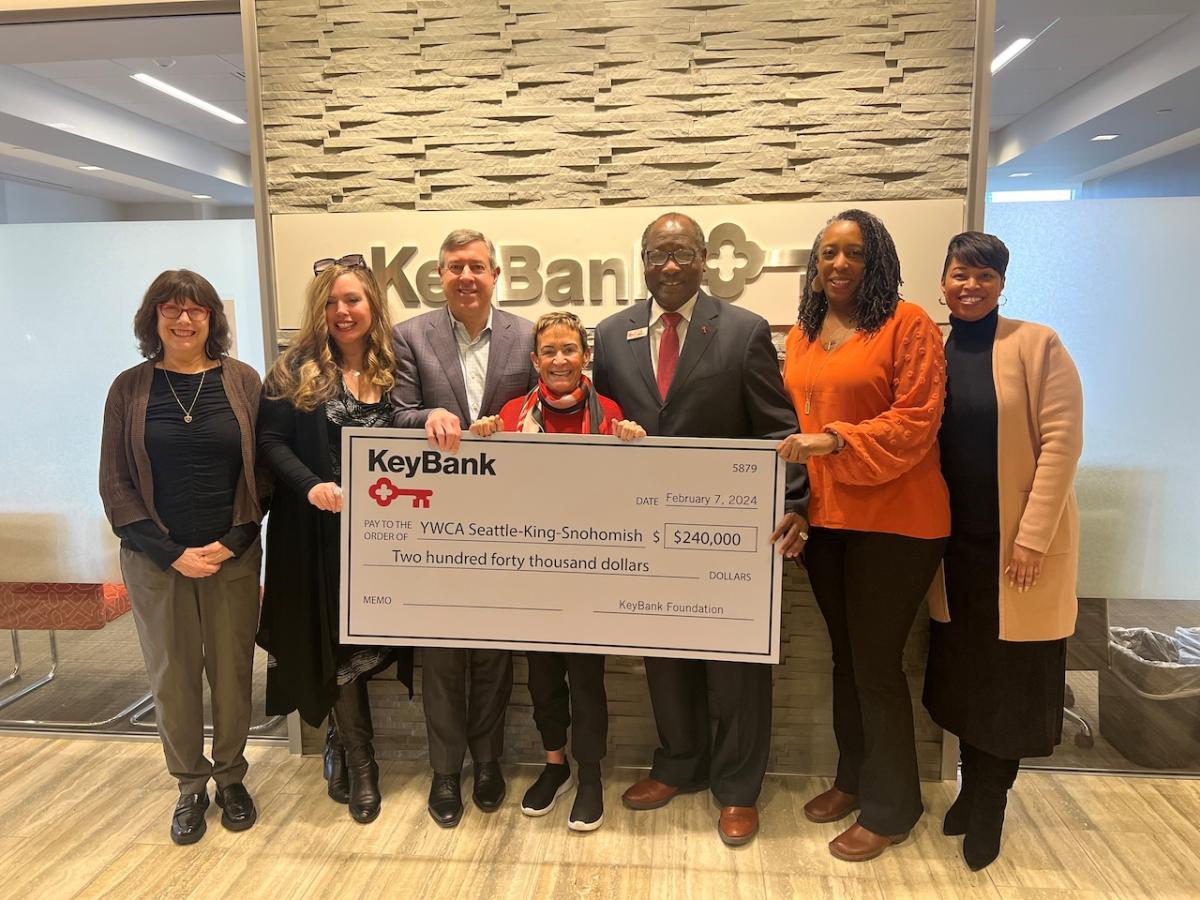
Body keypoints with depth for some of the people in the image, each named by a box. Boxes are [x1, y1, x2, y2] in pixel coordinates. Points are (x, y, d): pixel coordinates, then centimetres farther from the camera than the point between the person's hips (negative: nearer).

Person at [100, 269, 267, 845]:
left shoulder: (241, 381, 0)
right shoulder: (130, 388, 1)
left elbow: (263, 469, 1)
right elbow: (115, 484, 0)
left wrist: (233, 540, -9)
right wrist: (172, 554, -8)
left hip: (233, 556, 0)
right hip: (155, 559, 0)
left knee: (232, 672, 8)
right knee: (172, 676, 9)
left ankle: (230, 777, 29)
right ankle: (190, 785, 28)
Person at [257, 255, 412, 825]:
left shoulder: (394, 367, 5)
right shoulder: (296, 369, 0)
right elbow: (270, 440, -5)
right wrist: (311, 485, -20)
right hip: (318, 534, -2)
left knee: (369, 638, 8)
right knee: (336, 643, 6)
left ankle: (341, 740, 35)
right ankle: (359, 762, 25)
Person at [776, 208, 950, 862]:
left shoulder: (908, 324, -7)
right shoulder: (801, 334, 10)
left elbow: (917, 420, -13)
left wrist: (837, 440, -24)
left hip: (892, 520, -6)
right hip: (822, 516, 6)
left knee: (875, 660, 2)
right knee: (845, 654, 17)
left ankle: (890, 808, 23)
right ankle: (854, 778, 36)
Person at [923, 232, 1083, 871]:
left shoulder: (1037, 345, -8)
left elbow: (1061, 441, -12)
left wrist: (1032, 537, -17)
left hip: (1019, 539, -4)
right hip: (954, 540, 4)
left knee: (1010, 673, 7)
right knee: (964, 667, 13)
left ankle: (989, 799, 25)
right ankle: (973, 786, 31)